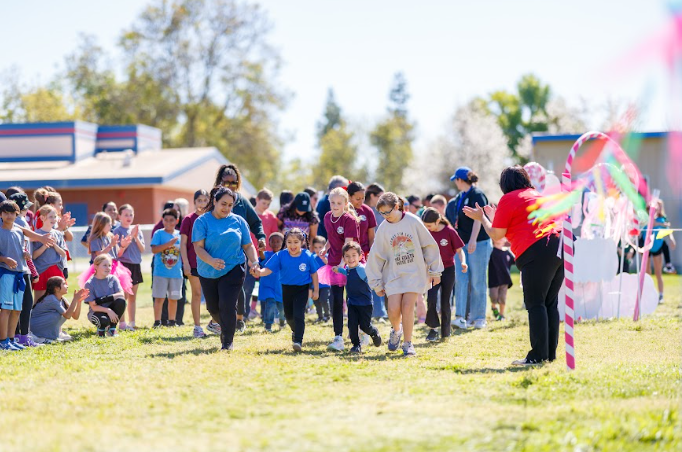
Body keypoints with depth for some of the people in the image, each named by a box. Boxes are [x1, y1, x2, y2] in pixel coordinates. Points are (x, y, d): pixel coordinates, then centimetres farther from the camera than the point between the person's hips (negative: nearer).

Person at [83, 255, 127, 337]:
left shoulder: (113, 279, -1)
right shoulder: (90, 284, -11)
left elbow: (121, 295, -16)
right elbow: (93, 306, -15)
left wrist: (103, 299, -27)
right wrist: (108, 310, -30)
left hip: (111, 310, 4)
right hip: (97, 312, -3)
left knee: (121, 301, -28)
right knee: (104, 320, -38)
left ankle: (112, 328, -8)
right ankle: (101, 329, 4)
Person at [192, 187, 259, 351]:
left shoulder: (238, 221, 4)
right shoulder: (202, 221, -4)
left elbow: (248, 245, 9)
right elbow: (198, 247, -12)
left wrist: (254, 261, -10)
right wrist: (211, 261, -29)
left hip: (233, 270, -1)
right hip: (208, 272, 1)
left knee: (227, 305, -14)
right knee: (213, 308, 12)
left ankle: (228, 341, 0)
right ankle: (224, 326, 44)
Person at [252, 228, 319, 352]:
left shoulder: (308, 256, -13)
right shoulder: (280, 256, -13)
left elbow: (314, 273, -1)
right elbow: (268, 269, -20)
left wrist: (316, 290, 3)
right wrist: (259, 272, -41)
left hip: (302, 289, -3)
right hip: (286, 289, 3)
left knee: (298, 315, -17)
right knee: (289, 316, 18)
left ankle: (298, 341, -14)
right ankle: (296, 331, 47)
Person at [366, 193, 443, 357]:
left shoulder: (413, 221, -7)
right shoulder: (383, 229, -2)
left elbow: (429, 245, 0)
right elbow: (376, 256, 6)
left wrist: (435, 270, 2)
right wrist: (377, 283, 7)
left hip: (415, 272, -2)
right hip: (394, 274, 2)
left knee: (407, 306, -13)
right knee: (393, 309, -10)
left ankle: (408, 343, 2)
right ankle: (396, 330, 24)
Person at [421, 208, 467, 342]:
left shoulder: (449, 232, -10)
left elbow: (459, 250, -6)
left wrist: (463, 262, -22)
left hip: (448, 270, -2)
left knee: (445, 302, 2)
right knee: (432, 299, -15)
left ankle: (445, 332, 15)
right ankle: (433, 328, -2)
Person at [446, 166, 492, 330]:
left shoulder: (477, 195, -9)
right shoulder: (458, 199, 16)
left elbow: (478, 218, -18)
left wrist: (473, 239, -27)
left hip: (479, 243, -7)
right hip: (461, 243, 7)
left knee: (477, 282, -1)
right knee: (460, 279, -4)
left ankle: (479, 318, 6)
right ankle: (460, 317, -9)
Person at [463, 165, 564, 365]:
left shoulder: (508, 199, 3)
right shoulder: (537, 195, 26)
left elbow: (496, 235, 4)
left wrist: (482, 218, 20)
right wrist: (495, 216, 42)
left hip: (536, 251, -8)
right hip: (559, 246, 8)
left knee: (535, 303, -6)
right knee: (551, 302, 11)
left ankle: (538, 355, -11)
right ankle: (550, 353, 12)